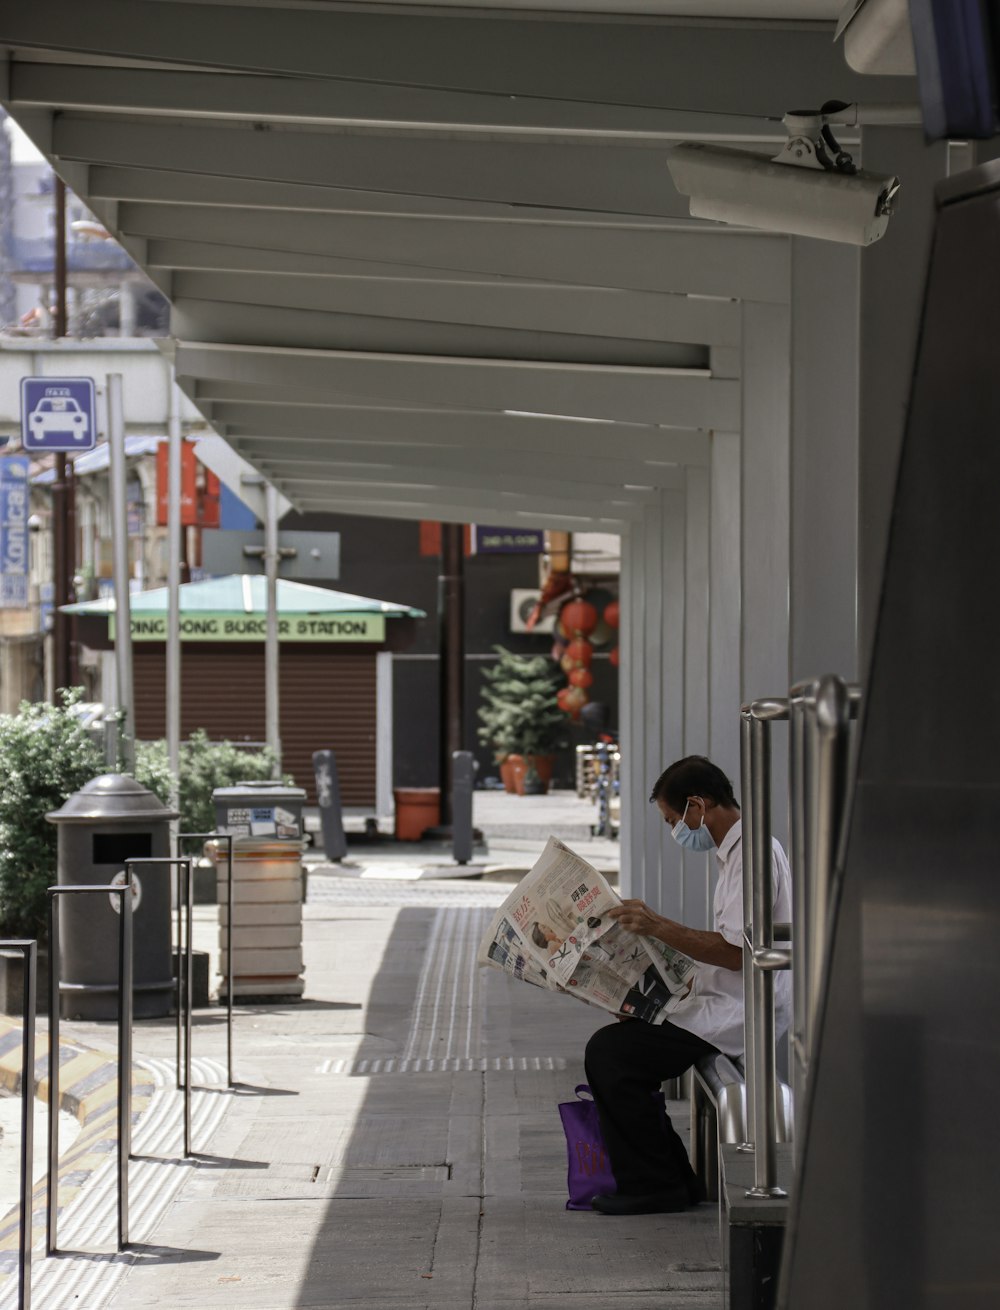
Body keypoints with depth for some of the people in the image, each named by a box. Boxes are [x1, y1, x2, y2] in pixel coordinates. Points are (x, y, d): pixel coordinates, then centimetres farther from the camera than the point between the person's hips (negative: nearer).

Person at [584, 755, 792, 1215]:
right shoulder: (738, 851, 19)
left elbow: (739, 952, -24)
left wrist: (660, 927, -24)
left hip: (740, 1013, -11)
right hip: (725, 1005, 11)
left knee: (609, 1052, -16)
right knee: (613, 1046, 11)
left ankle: (655, 1185, -7)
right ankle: (671, 1179, 10)